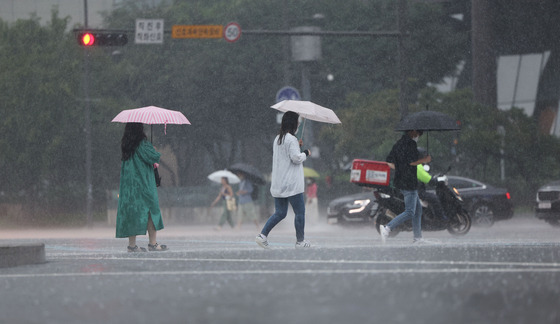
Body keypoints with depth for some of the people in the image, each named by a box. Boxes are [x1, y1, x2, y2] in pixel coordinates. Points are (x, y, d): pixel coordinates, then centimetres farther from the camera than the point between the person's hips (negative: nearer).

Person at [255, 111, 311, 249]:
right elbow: (296, 158, -19)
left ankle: (263, 235, -1)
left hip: (277, 184, 8)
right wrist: (305, 153, -1)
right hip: (291, 185, -8)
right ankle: (300, 241, 10)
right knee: (300, 212, 4)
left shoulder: (277, 139, 13)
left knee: (280, 213, 12)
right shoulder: (291, 139, -15)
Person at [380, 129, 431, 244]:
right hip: (409, 182, -10)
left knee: (418, 208, 18)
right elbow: (411, 161, -22)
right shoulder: (411, 143, -13)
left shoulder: (397, 144, 13)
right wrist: (424, 160, -8)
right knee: (409, 212, -10)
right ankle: (387, 228, -22)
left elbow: (389, 161, 14)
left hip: (400, 182, 10)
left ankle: (417, 237, 19)